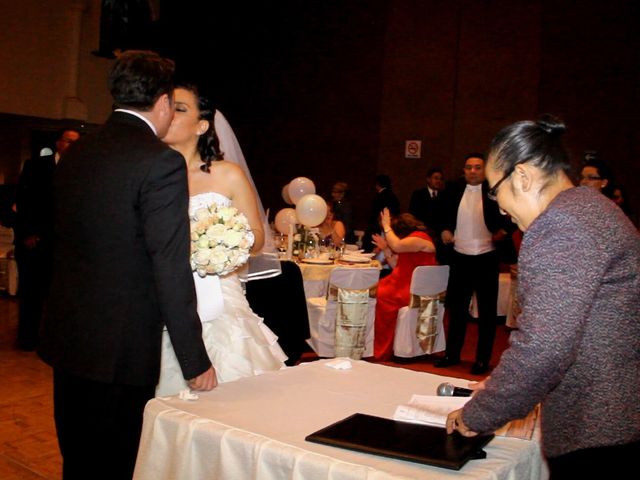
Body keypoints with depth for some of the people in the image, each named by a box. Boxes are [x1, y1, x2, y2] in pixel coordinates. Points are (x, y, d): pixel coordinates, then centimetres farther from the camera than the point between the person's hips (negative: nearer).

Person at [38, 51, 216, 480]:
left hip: (67, 339, 8)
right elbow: (171, 270, -19)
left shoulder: (74, 154, 7)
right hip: (120, 349, -7)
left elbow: (67, 243, 14)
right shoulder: (160, 161, -16)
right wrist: (196, 360, -13)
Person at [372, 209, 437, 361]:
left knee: (380, 296, -24)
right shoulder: (411, 240, 23)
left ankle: (382, 350, -12)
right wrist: (385, 249, 11)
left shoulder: (420, 237, -9)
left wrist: (386, 227, -15)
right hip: (404, 285, 10)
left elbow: (397, 246, -28)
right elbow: (397, 266, 19)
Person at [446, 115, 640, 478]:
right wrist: (503, 385, 18)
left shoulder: (561, 226, -19)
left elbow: (543, 346, -25)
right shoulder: (586, 205, 13)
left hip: (599, 432, -9)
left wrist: (477, 416, -12)